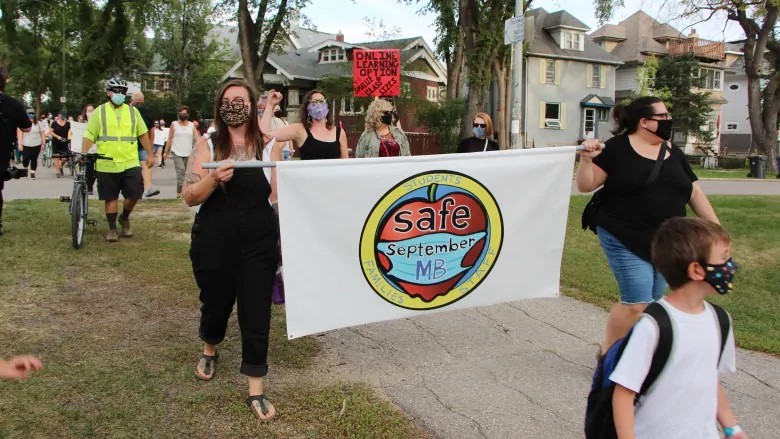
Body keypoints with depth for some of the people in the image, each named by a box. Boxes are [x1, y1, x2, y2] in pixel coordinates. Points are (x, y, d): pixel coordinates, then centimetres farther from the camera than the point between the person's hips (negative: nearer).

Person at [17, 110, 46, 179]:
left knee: (34, 159, 2)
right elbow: (20, 134, -2)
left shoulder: (38, 124, 6)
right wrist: (20, 143, -7)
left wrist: (43, 143, 3)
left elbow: (42, 134, 8)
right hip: (26, 145, -1)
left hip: (36, 145, 1)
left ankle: (32, 173, 11)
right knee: (25, 159, -4)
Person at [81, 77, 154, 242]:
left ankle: (125, 218, 25)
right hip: (107, 165, -1)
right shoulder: (99, 112, 3)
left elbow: (143, 134, 12)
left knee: (134, 194, -3)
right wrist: (83, 154, -14)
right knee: (111, 198, 5)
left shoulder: (133, 111, 9)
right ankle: (112, 229, 17)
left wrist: (150, 154, 9)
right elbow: (89, 136, -1)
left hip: (130, 163, 1)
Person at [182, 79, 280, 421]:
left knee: (256, 313, 1)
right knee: (215, 302, 18)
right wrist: (214, 178, -25)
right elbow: (189, 197, -7)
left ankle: (256, 390, 13)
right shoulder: (207, 145, -3)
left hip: (259, 243, 0)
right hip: (214, 242, 0)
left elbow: (279, 194, 5)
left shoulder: (268, 145, -1)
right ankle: (209, 350, 52)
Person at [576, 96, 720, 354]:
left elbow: (695, 193, 15)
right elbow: (585, 186, -5)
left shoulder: (673, 153, 10)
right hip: (626, 241, -6)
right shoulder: (617, 148, -6)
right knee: (637, 303, -10)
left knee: (654, 304, 11)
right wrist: (587, 159, -24)